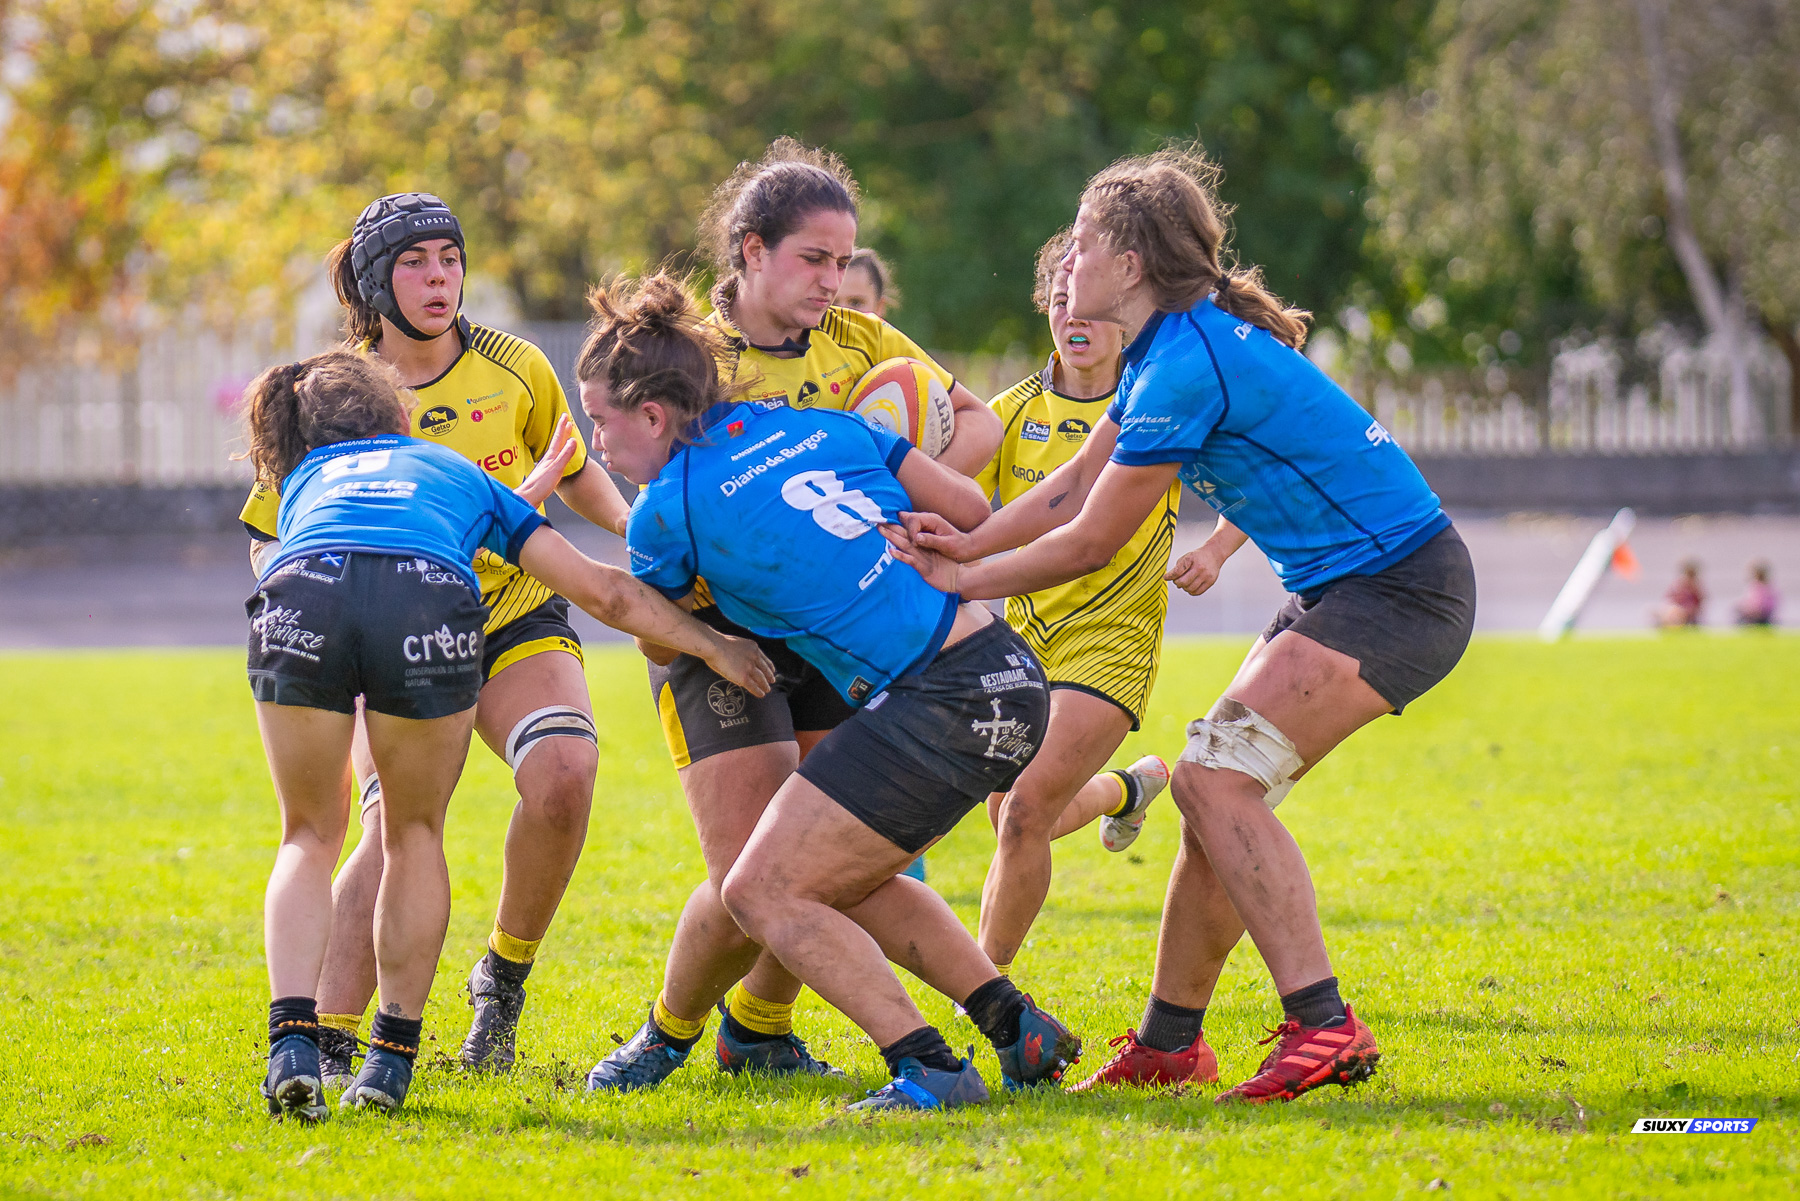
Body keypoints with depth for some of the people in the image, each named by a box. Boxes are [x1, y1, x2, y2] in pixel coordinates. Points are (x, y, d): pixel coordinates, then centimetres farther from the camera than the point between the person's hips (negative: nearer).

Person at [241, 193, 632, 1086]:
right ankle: (328, 1042, -19)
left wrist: (635, 527, 1)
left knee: (564, 772, -27)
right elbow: (268, 539, 3)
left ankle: (504, 976, -4)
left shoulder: (514, 369, 0)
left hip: (515, 615, 2)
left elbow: (573, 474, 18)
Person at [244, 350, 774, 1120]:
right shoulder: (454, 472, 38)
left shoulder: (305, 480, 41)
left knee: (311, 837, 18)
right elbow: (603, 592, 36)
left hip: (298, 599, 1)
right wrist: (715, 647, 48)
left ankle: (292, 1041, 0)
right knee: (415, 835, 22)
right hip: (431, 607, -1)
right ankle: (391, 1056, 20)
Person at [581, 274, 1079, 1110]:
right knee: (843, 881, 23)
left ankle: (929, 1071, -10)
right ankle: (1016, 1030, 18)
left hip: (935, 705, -9)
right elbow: (967, 508, 15)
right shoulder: (821, 426, 13)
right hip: (1009, 675, 9)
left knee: (762, 892, -1)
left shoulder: (668, 510, -4)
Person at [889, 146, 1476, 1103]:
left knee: (1219, 774, -19)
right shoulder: (1171, 346, 11)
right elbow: (1081, 478, 15)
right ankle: (1169, 1041, 17)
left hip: (1398, 586, -10)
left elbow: (1093, 540, -14)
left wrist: (964, 581, -3)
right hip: (1342, 588, 10)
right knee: (1215, 787, 10)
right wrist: (965, 542, 2)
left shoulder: (1186, 368, -20)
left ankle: (1323, 1026, -23)